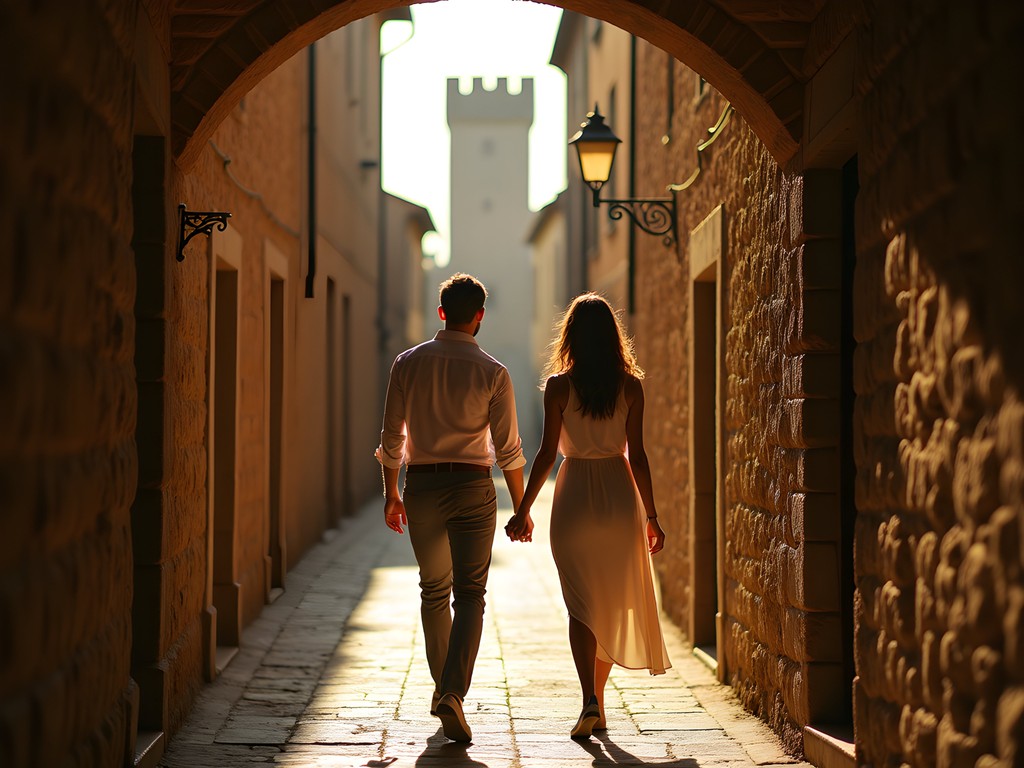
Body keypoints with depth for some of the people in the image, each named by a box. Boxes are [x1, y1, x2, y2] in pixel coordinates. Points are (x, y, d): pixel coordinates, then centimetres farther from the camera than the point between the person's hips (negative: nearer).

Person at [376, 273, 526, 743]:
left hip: (422, 486, 3)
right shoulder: (492, 372, -5)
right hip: (472, 486, -2)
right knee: (470, 594, -1)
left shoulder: (408, 363, 1)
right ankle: (453, 692, -18)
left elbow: (391, 435, 3)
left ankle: (442, 686, 28)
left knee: (434, 590, 18)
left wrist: (390, 494, 14)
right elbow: (508, 448, -4)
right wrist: (521, 509, 4)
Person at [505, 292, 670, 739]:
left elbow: (547, 454, -7)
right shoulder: (630, 386, -1)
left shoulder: (559, 385, -6)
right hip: (619, 495, 2)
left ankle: (590, 701, -14)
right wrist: (651, 515, 6)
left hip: (575, 495, -2)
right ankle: (598, 704, 21)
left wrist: (523, 510, 1)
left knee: (582, 605, 3)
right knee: (612, 603, 14)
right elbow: (636, 455, -1)